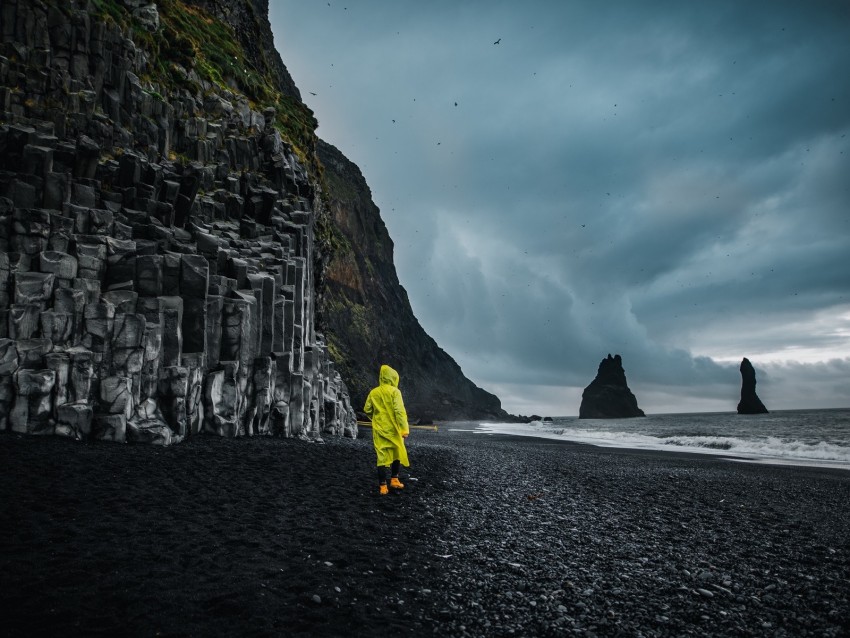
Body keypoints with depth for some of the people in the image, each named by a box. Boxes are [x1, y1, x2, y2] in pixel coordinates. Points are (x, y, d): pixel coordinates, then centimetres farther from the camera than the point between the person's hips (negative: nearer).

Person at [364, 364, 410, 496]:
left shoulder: (373, 392, 4)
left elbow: (367, 410, 10)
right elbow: (399, 410, -17)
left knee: (382, 456, 4)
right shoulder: (395, 391, -9)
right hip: (393, 429, -3)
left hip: (379, 429, 3)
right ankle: (394, 480, 23)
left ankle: (383, 486, 0)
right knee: (396, 454, 18)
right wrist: (404, 428, -19)